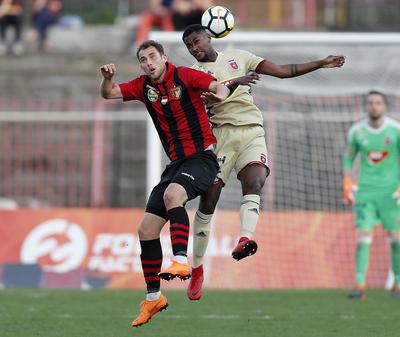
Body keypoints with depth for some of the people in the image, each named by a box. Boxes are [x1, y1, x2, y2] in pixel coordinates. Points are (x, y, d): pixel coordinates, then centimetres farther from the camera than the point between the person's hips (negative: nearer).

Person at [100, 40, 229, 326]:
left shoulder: (185, 76, -7)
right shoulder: (144, 86, 10)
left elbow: (220, 87, -17)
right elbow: (109, 93, 11)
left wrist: (219, 95, -41)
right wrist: (107, 77, -11)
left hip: (202, 157, -7)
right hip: (177, 163, 7)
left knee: (172, 194, -38)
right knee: (146, 229, 3)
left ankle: (181, 261, -48)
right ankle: (153, 297, 14)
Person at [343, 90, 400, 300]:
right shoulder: (356, 131, 1)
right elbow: (348, 158, 12)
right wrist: (347, 183, 0)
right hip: (365, 190, 0)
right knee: (363, 237, -11)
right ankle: (359, 285, -11)